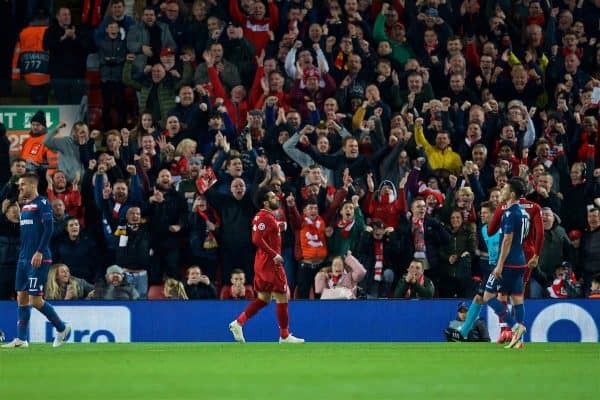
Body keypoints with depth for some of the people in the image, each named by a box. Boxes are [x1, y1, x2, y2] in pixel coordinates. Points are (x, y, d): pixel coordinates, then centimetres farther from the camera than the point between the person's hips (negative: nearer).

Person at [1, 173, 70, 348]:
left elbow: (48, 228, -16)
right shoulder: (25, 206, 17)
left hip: (39, 259, -9)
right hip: (24, 259, 9)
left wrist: (39, 252, -21)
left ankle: (62, 328, 7)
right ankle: (21, 339, 7)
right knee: (21, 297, 5)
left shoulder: (42, 203, -8)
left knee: (35, 299, -10)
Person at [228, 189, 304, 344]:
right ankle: (284, 335, 3)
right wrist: (274, 255, -23)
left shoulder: (261, 216, 15)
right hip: (271, 263, -10)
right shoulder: (266, 217, -15)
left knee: (264, 298, 13)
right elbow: (257, 239, -25)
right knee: (282, 297, -2)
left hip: (263, 262, 10)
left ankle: (238, 322, 8)